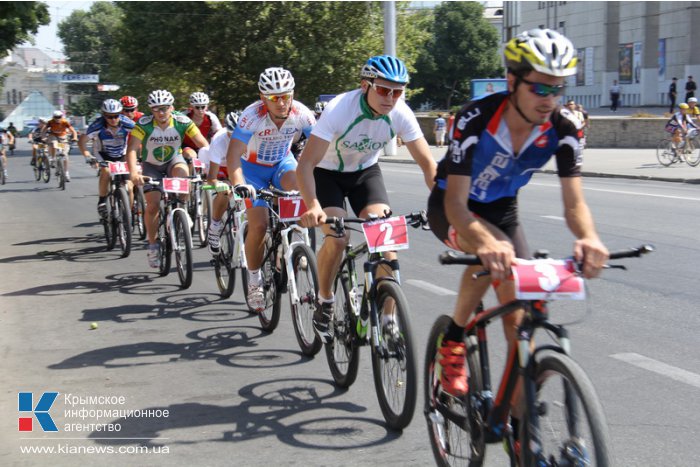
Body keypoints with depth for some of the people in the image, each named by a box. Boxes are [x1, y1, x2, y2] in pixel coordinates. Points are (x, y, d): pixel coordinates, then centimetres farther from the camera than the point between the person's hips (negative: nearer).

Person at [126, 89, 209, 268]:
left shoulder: (182, 122, -22)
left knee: (182, 172, -35)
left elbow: (203, 144, -26)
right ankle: (152, 245, 9)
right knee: (153, 205, -10)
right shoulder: (144, 124, -25)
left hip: (174, 160, 0)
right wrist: (133, 172, -49)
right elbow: (131, 149, -33)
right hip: (151, 165, 0)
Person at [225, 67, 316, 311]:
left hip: (282, 162, 2)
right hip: (253, 166, -2)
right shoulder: (253, 115, -31)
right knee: (258, 226, -13)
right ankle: (254, 282, 8)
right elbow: (233, 154, -39)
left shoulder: (301, 113, -24)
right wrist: (238, 184, -55)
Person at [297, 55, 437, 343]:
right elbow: (306, 163, -35)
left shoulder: (401, 114, -22)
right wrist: (313, 206, -51)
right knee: (337, 238, -23)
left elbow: (427, 163, -16)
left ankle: (387, 315, -7)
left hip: (366, 171, 3)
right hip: (327, 172, -3)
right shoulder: (339, 109, -32)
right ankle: (324, 303, 3)